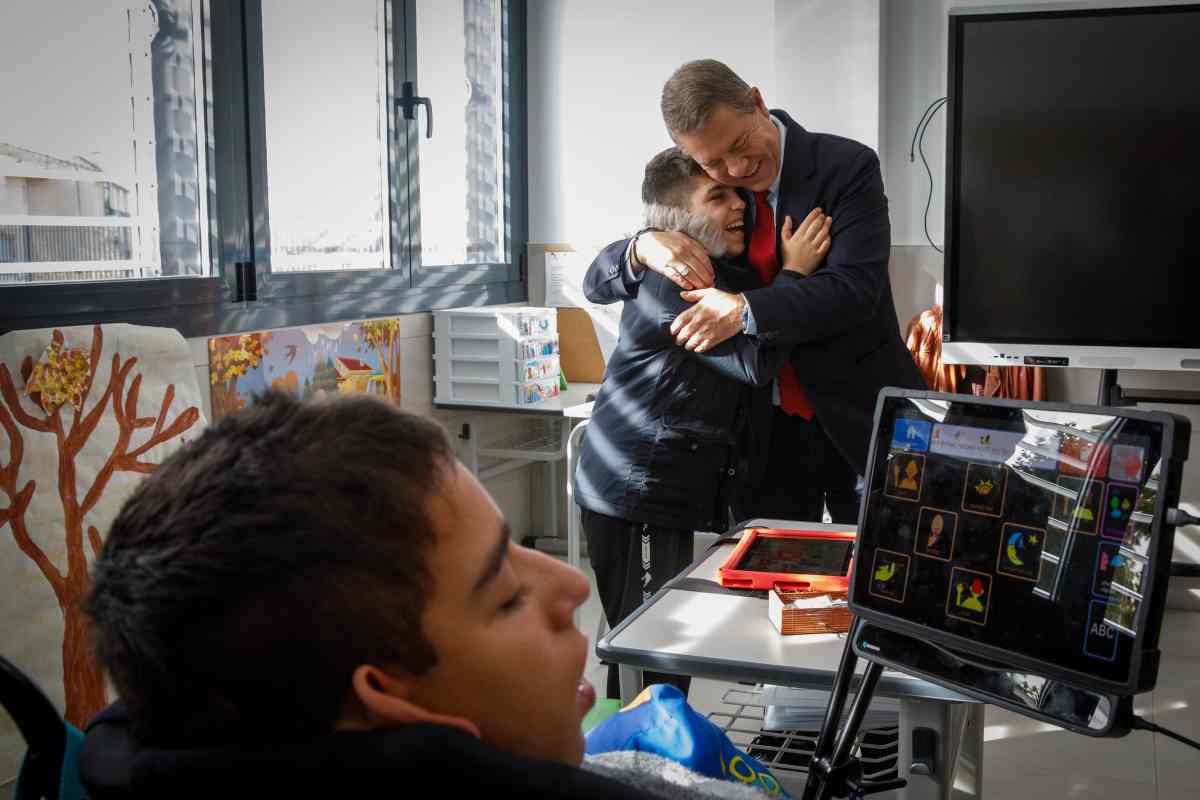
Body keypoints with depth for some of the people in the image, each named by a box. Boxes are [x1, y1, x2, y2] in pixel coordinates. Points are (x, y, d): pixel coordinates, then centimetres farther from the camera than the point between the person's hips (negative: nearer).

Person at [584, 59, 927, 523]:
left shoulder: (847, 167, -12)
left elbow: (857, 288, -22)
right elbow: (598, 283, 1)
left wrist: (745, 310, -33)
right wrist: (644, 247, -22)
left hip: (858, 417, -2)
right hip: (766, 429, 3)